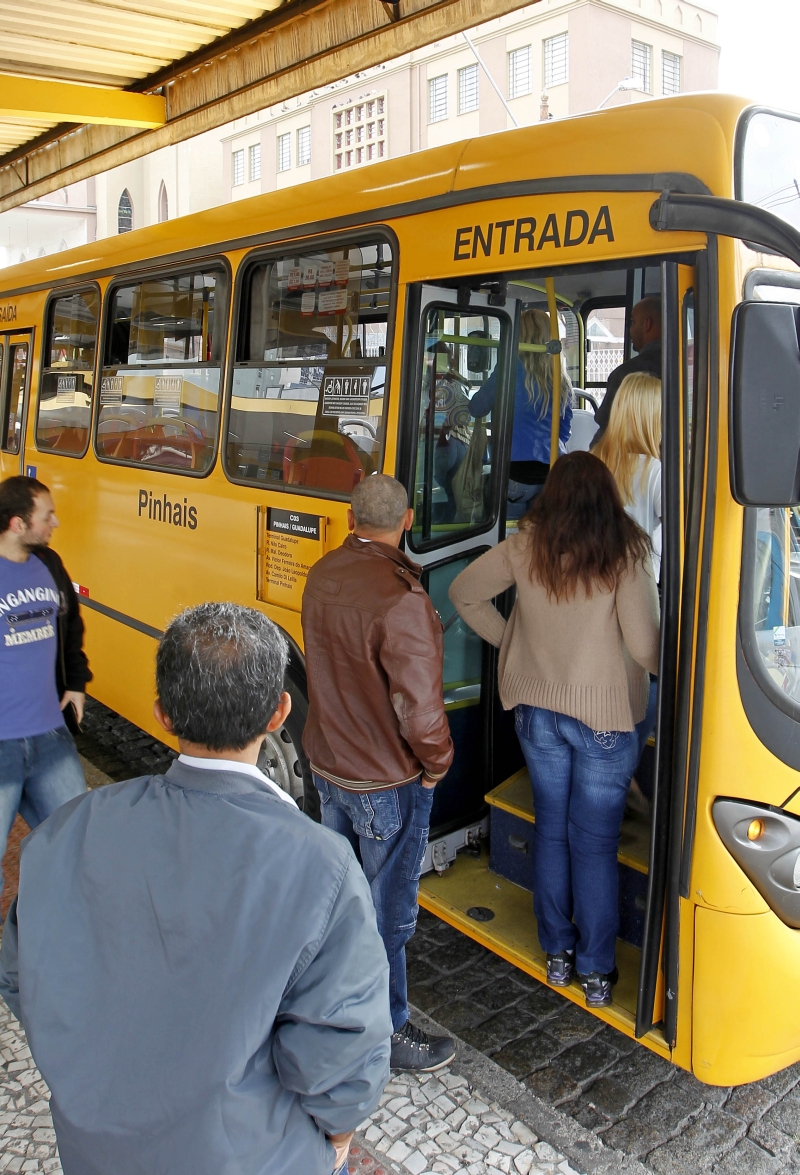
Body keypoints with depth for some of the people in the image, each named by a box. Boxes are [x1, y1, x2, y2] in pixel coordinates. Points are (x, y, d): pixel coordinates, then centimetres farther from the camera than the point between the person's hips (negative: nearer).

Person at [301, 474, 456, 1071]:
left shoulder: (322, 575, -5)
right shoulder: (400, 600, -29)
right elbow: (420, 709, -28)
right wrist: (437, 763, -10)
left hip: (328, 765, 8)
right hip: (388, 782, -7)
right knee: (387, 913, 10)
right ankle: (389, 1033, 28)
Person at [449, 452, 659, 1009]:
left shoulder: (526, 547, -4)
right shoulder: (626, 554, -15)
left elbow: (464, 592, 4)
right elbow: (644, 644, -20)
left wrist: (508, 637, 12)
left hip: (539, 709, 3)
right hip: (605, 717, -3)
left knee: (551, 829, 18)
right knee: (596, 843, 9)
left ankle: (557, 953, 31)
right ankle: (596, 971, 21)